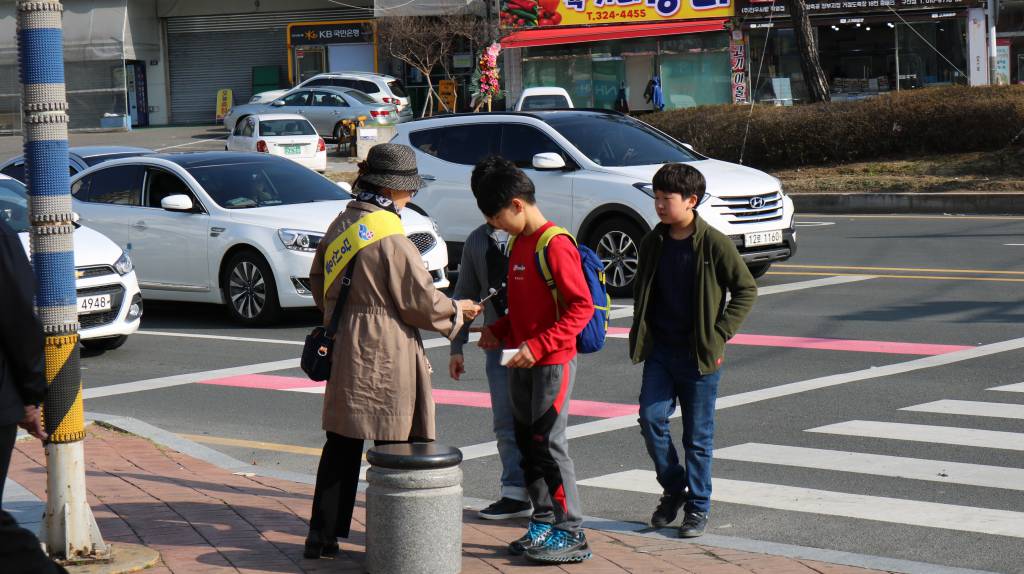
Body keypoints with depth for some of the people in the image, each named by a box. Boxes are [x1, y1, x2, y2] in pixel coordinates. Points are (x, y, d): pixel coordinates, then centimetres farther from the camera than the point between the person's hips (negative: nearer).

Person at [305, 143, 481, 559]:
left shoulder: (340, 226, 7)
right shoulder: (390, 238, -18)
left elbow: (318, 282, 20)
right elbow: (421, 302, -14)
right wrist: (457, 310, 4)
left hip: (345, 353, 8)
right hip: (386, 359, -8)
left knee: (341, 447, 13)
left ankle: (322, 537, 17)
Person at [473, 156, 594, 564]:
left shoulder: (555, 245, -17)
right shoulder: (519, 244, 12)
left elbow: (582, 307, -21)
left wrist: (538, 346, -24)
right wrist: (499, 331, 8)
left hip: (553, 363, -9)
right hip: (522, 362, 9)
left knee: (549, 444, -7)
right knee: (527, 443, 12)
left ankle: (571, 534, -1)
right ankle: (544, 522, 21)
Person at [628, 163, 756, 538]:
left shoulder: (714, 244, -10)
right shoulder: (653, 243, 5)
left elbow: (746, 289, -3)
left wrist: (720, 333, -9)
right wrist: (641, 334, 8)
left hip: (699, 354, -4)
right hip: (659, 350, 4)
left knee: (698, 436, 3)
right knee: (651, 417, -7)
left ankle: (698, 507, 16)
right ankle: (673, 489, 14)